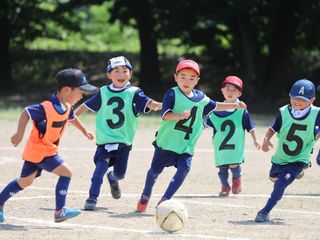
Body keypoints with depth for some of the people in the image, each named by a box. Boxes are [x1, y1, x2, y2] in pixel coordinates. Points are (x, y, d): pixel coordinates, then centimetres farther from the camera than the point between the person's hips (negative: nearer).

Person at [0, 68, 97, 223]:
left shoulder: (67, 107, 2)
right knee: (65, 172, -13)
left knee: (25, 181, 19)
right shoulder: (47, 107, -26)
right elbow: (26, 113, -20)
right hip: (39, 151, -9)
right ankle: (60, 212, -12)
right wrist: (20, 133, -25)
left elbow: (71, 117, 25)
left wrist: (84, 130, 30)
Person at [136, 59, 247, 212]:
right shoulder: (172, 94, -12)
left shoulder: (200, 98, 6)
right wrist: (180, 115, -43)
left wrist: (235, 105, 24)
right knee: (155, 170, 11)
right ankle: (145, 196, 39)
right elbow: (165, 115, -25)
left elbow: (214, 106, 26)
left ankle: (164, 201, -13)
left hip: (187, 145, 3)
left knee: (184, 168, -18)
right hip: (167, 141, -3)